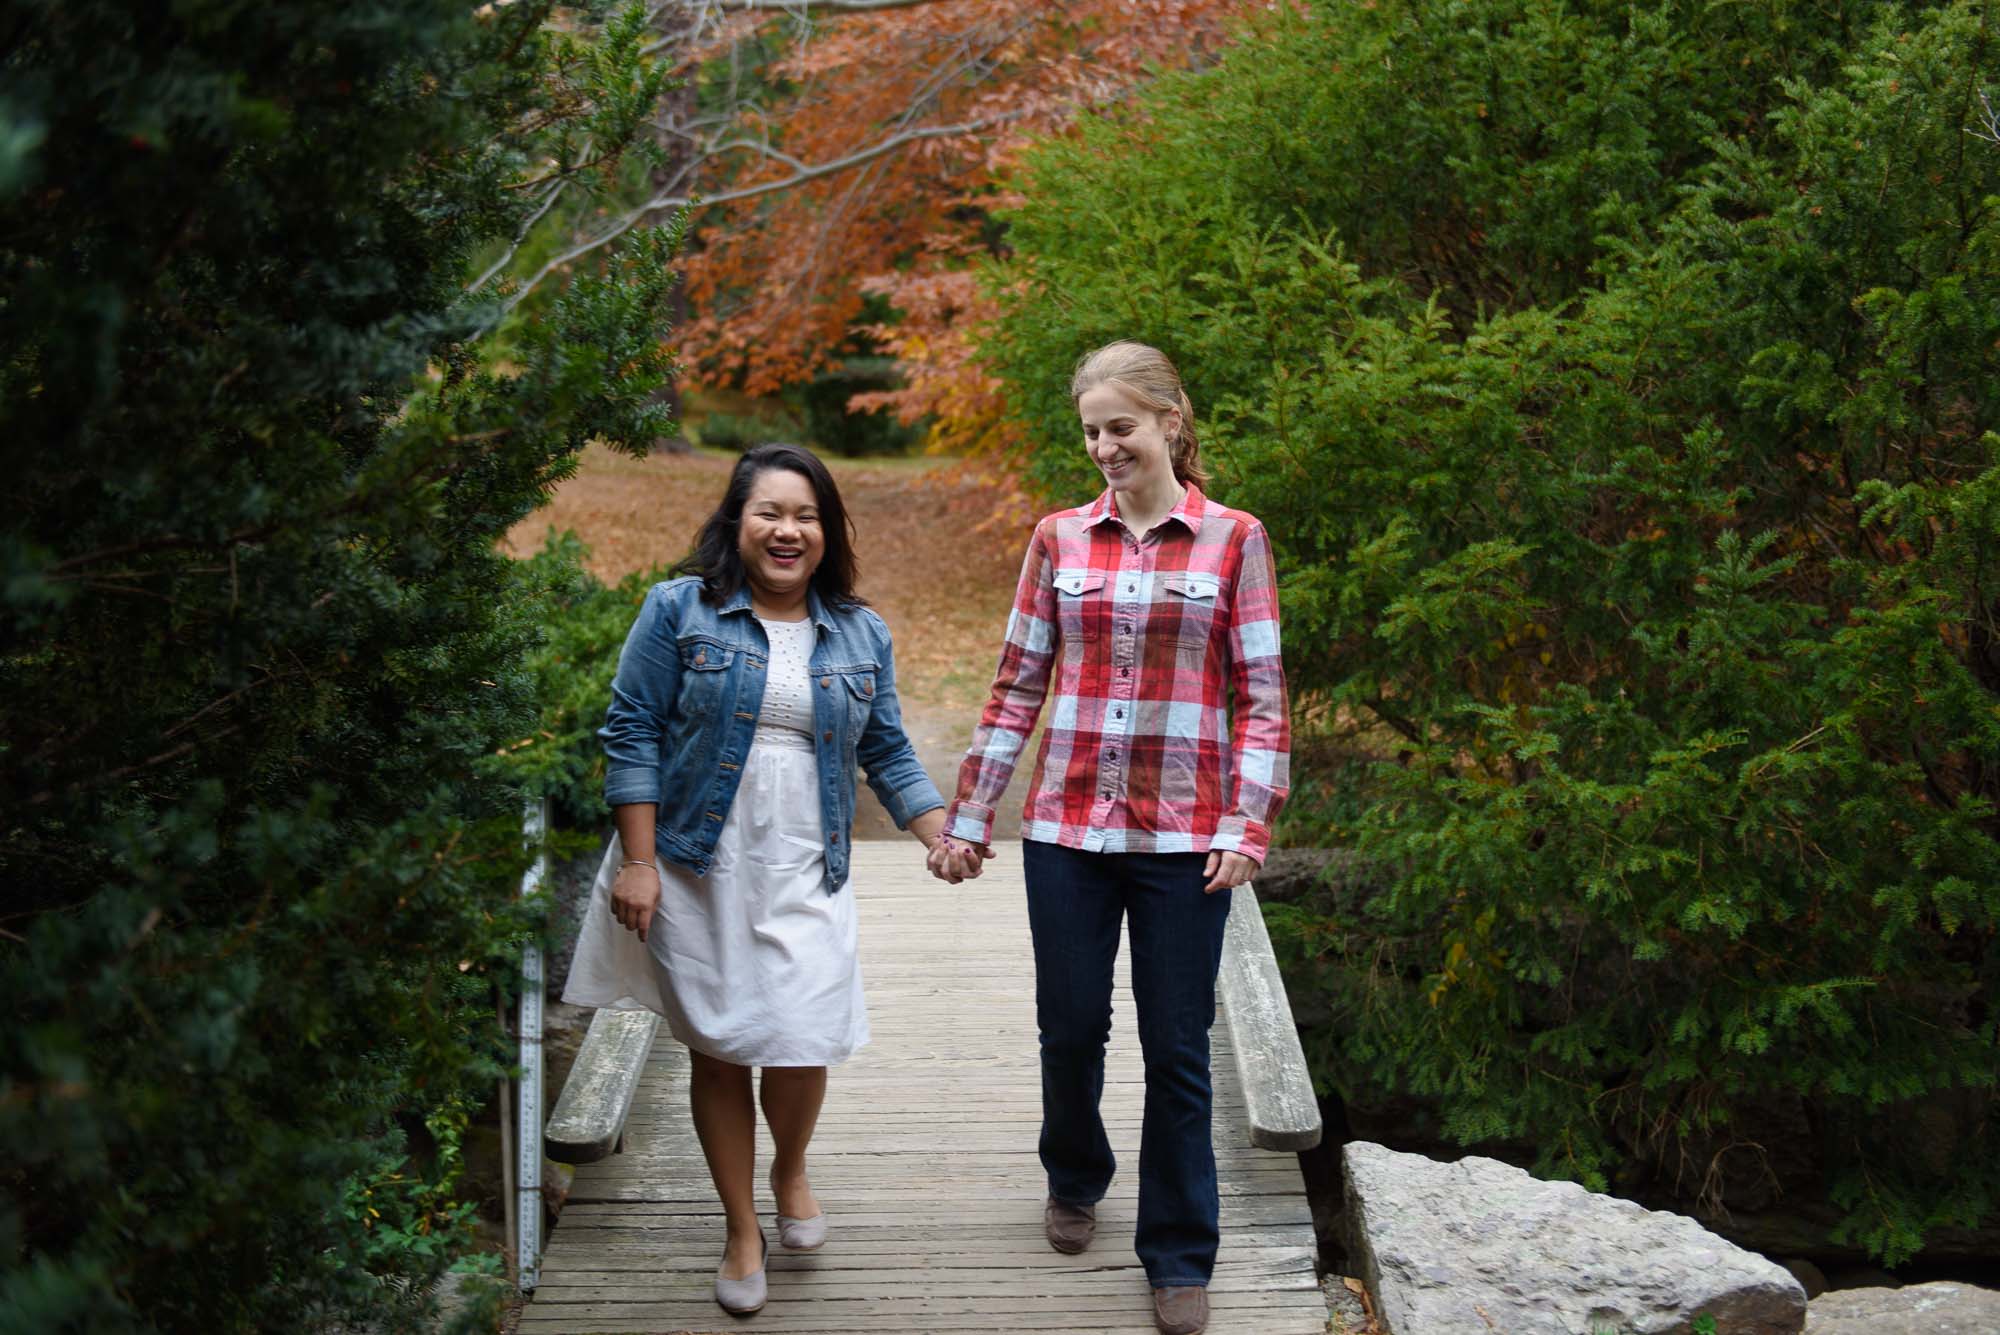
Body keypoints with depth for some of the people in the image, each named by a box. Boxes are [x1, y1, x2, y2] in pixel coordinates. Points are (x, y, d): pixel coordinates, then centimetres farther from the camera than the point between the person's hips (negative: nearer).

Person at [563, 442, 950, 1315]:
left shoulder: (860, 635, 9)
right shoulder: (680, 611, -2)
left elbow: (887, 752, 13)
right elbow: (632, 734, -4)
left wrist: (943, 834, -1)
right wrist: (637, 862, -10)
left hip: (805, 877, 2)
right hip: (697, 871, -2)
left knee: (801, 1043, -6)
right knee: (717, 1049, 5)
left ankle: (791, 1171, 27)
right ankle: (742, 1231, 22)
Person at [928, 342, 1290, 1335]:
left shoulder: (1233, 541, -1)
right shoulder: (1060, 539, 5)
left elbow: (1262, 699, -1)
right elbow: (1017, 687, 8)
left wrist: (1246, 828, -10)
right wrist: (967, 817, 6)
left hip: (1182, 838, -2)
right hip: (1067, 829, 2)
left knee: (1176, 1050, 4)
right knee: (1070, 1029, 11)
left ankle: (1179, 1255, 19)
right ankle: (1075, 1179, 40)